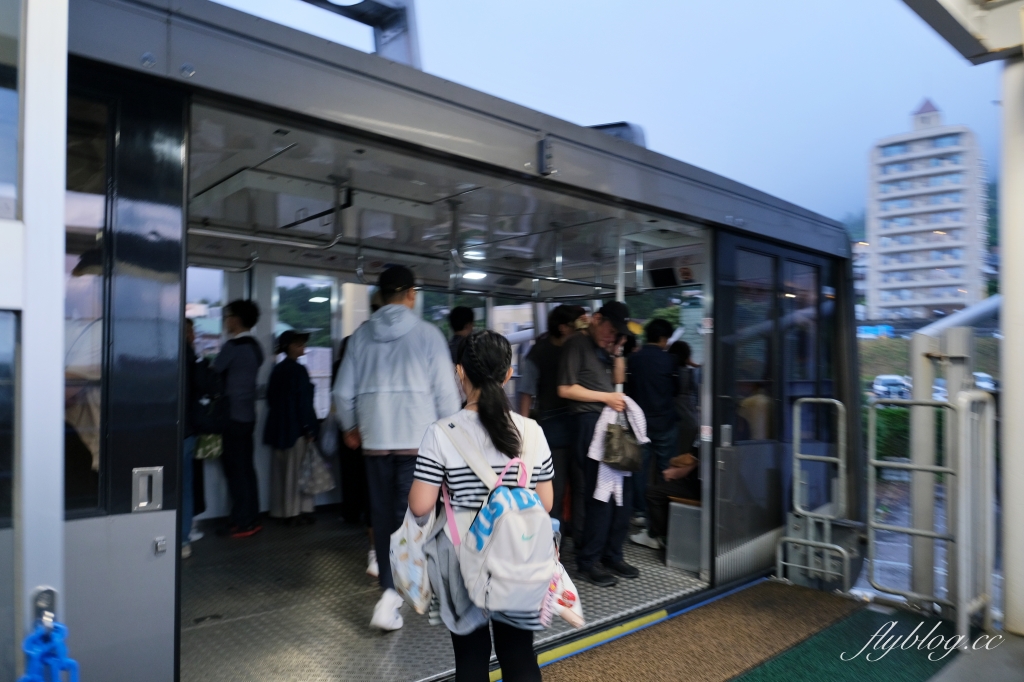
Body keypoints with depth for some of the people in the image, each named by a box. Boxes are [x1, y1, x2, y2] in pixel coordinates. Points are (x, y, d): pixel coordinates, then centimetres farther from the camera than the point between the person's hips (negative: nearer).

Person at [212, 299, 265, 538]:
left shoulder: (233, 346, -14)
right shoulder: (255, 346, 10)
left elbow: (212, 373, -10)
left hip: (233, 416, -8)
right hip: (248, 415, 8)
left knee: (235, 470, -2)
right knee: (246, 468, 12)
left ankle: (241, 523, 3)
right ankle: (252, 519, 18)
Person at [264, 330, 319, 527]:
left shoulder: (277, 370, 9)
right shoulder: (298, 370, -14)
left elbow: (271, 398, 14)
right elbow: (304, 402, -16)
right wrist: (309, 428, -13)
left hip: (278, 427, 8)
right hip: (296, 428, -8)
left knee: (280, 469, 12)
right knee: (296, 469, -1)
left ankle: (280, 510, 20)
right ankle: (295, 512, 3)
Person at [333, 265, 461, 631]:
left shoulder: (361, 335, 4)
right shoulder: (427, 333, -5)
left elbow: (343, 391, 6)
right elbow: (445, 390, -6)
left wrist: (351, 428, 23)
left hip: (375, 439, 3)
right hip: (419, 439, -3)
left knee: (383, 515, 14)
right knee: (410, 516, 1)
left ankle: (391, 583, 24)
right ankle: (391, 593, -8)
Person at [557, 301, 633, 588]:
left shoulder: (605, 347, 20)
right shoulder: (576, 344, -4)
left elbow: (618, 381, 19)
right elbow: (565, 389, -12)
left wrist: (617, 353, 5)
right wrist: (606, 397, -8)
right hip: (591, 422, -8)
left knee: (623, 492, 7)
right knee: (601, 494, -7)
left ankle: (612, 555, 20)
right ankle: (588, 561, 6)